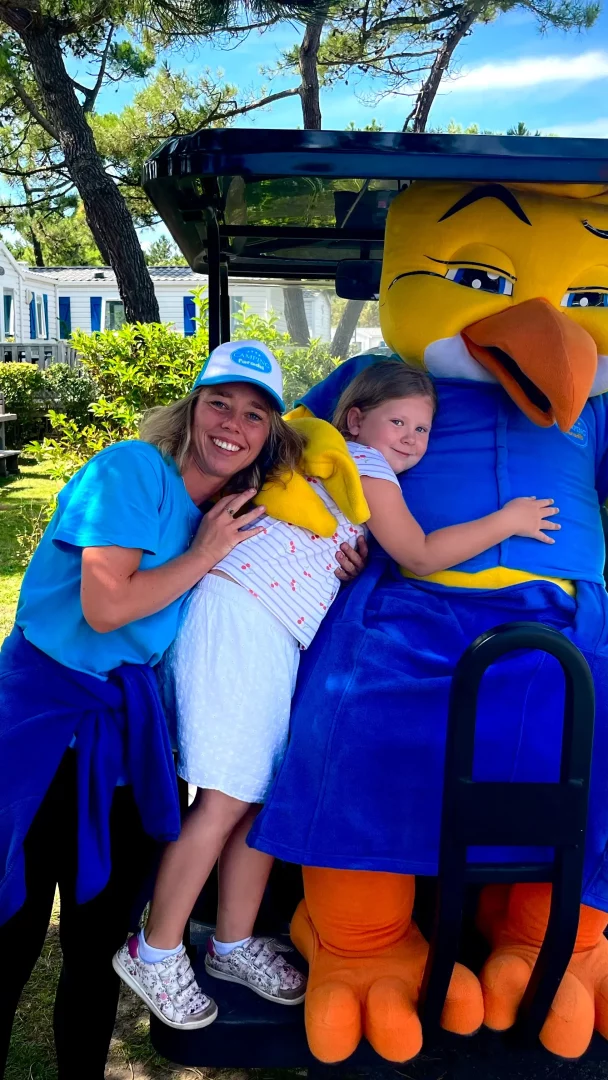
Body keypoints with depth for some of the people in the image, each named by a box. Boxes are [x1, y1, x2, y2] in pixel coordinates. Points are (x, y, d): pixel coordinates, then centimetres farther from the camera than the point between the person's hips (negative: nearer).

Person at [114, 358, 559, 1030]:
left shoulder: (356, 472, 25)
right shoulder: (362, 460, -3)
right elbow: (418, 555, -8)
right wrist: (508, 520, -3)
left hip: (271, 640, 10)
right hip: (238, 618, -10)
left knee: (264, 794, 9)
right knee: (227, 800, -9)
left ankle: (234, 945, 21)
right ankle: (154, 954, 3)